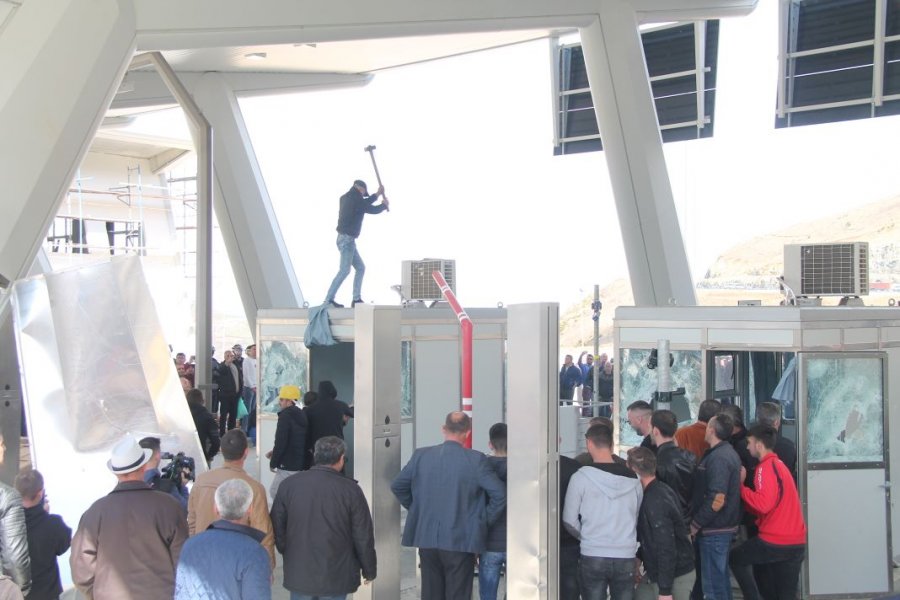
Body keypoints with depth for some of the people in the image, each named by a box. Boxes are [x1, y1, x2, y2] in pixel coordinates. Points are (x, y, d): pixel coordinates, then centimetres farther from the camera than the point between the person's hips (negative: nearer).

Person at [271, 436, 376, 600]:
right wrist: (369, 570, 8)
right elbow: (363, 536, -6)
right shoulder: (351, 490, -10)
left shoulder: (288, 485, -3)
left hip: (298, 572, 2)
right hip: (336, 577, -2)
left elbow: (277, 527, 5)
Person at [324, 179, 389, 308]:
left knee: (360, 268, 12)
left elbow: (364, 203, 29)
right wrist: (384, 204, 14)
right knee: (344, 270, -13)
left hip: (348, 240, 10)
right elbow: (373, 210, -5)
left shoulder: (347, 198, 13)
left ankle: (357, 299, 11)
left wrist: (377, 195, 27)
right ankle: (328, 300, -14)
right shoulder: (355, 199, -13)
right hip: (346, 239, -10)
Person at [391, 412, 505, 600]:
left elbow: (397, 486, 8)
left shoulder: (421, 455, -1)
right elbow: (499, 494, -12)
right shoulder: (475, 459, -11)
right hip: (461, 541, -3)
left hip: (426, 540, 3)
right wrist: (485, 521, 1)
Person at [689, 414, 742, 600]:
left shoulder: (717, 458, -20)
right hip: (725, 526, 10)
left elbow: (717, 500, -26)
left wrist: (695, 524, -17)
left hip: (714, 529, -10)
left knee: (712, 583, -3)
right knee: (721, 577, 18)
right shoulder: (729, 453, 12)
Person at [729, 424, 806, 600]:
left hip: (776, 541, -8)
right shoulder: (779, 464, 17)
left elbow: (763, 504, -24)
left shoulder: (765, 467, -13)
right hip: (796, 542, 8)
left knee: (735, 558, 13)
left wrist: (740, 487, -12)